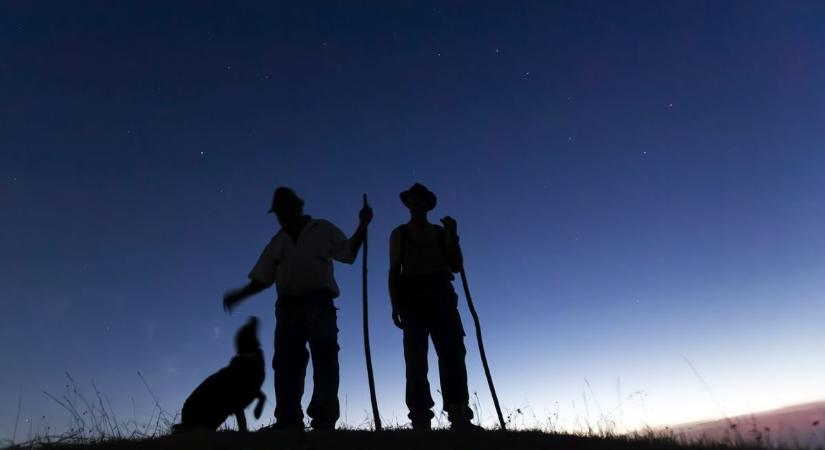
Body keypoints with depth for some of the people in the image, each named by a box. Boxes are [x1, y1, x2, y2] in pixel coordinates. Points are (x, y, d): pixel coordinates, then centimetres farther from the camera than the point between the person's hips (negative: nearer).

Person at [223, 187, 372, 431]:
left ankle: (324, 420, -13)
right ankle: (288, 422, -3)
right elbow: (262, 278, 21)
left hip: (318, 303, -4)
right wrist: (240, 294, 4)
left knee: (325, 358, -11)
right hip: (288, 307, 4)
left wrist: (362, 226, -6)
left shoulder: (323, 229, 15)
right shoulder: (277, 242, 25)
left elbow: (349, 252, 7)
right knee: (286, 363, -4)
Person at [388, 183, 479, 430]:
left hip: (441, 294, 1)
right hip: (412, 296, -1)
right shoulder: (399, 234, 16)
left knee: (452, 352, -12)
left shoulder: (441, 231, 19)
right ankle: (420, 420, -13)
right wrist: (395, 305, -5)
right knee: (416, 358, -9)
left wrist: (453, 235, 0)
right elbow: (394, 271, 8)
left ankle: (459, 416, -15)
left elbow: (456, 266, 12)